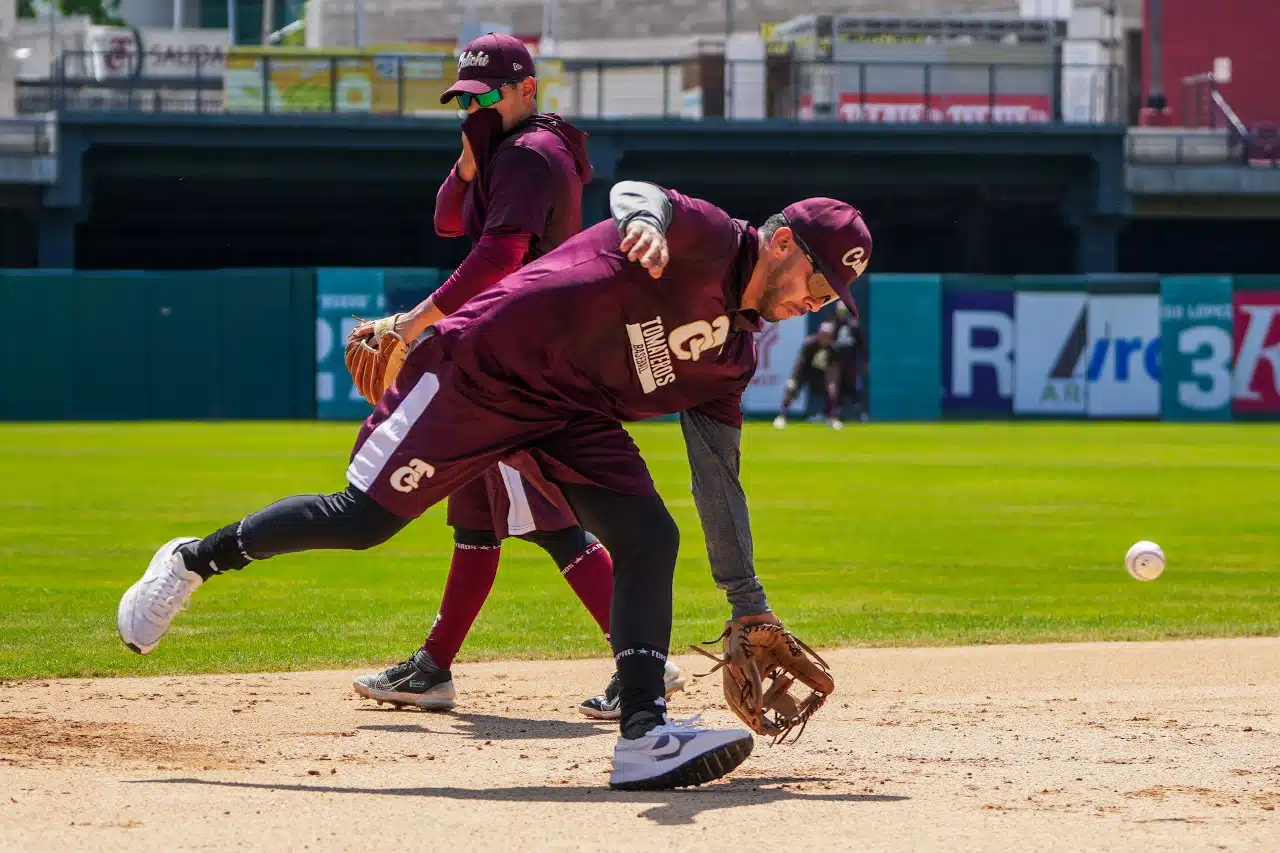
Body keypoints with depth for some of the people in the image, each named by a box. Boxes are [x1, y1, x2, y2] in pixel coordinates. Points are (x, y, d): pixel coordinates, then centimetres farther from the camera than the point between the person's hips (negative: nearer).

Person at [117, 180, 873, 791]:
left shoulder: (734, 354, 10)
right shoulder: (706, 239, -14)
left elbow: (719, 478, 17)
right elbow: (634, 194, -36)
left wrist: (748, 598, 17)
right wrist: (645, 220, -62)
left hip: (573, 418, 8)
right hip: (479, 372, -8)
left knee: (650, 537, -11)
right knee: (360, 520, -7)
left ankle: (644, 735, -19)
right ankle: (194, 562, 14)